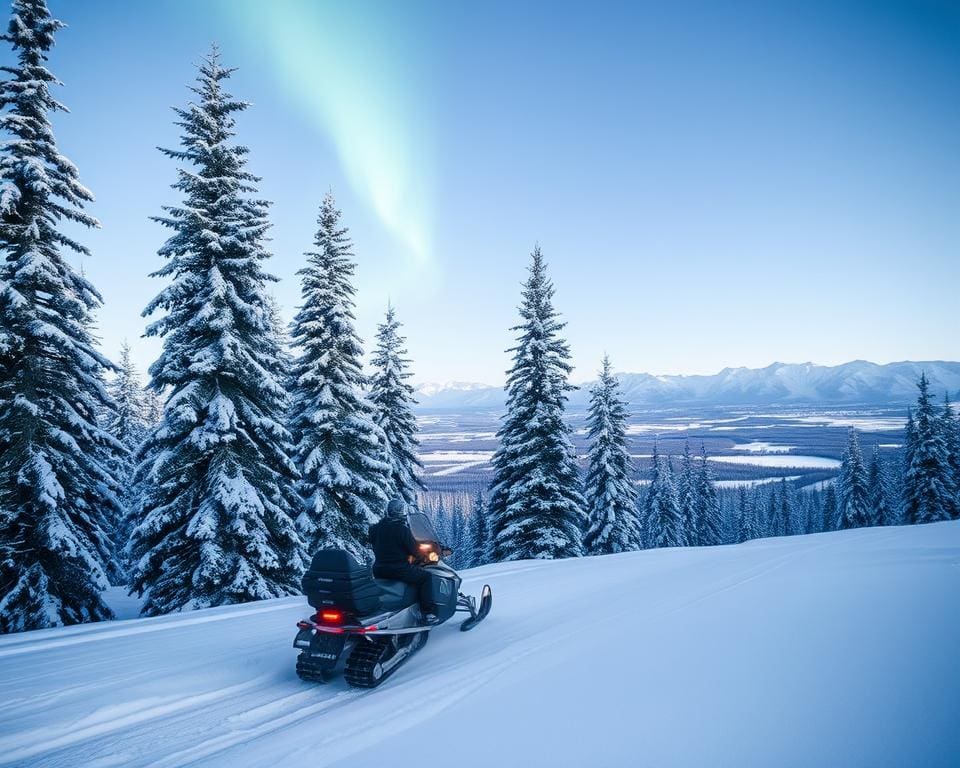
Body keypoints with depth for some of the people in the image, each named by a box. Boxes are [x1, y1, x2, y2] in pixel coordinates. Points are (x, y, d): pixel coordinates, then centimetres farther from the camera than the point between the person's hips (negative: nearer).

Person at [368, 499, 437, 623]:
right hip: (399, 569, -7)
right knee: (425, 576, 5)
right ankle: (427, 613, -4)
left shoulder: (375, 528, 2)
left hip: (378, 571, 7)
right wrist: (411, 555, 11)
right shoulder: (402, 529, -16)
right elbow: (414, 549, -11)